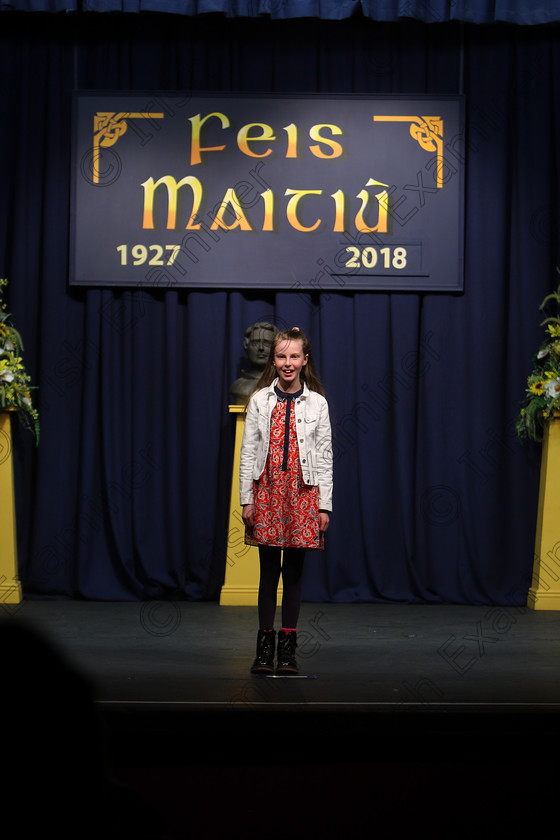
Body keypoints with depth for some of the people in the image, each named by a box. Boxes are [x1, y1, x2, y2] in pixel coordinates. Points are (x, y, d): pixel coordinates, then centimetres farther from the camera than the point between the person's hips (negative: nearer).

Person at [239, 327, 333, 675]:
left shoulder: (317, 403, 3)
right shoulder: (260, 400, 4)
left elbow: (325, 457, 3)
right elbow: (248, 451, 3)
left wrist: (325, 505, -1)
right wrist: (246, 499, -2)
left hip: (303, 492, 0)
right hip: (267, 490, 0)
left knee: (294, 572, 4)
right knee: (269, 571, 4)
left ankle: (288, 647, 12)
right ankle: (265, 646, 11)